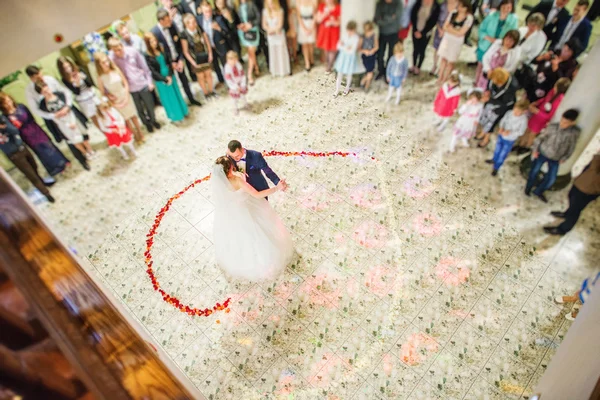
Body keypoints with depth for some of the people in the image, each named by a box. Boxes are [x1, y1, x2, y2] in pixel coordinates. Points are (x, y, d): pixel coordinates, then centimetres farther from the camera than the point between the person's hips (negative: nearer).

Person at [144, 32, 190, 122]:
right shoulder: (147, 56, -17)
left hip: (170, 76, 4)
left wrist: (170, 75, -13)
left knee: (176, 94, 18)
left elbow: (169, 62, -2)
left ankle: (183, 111, 38)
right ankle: (175, 116, 27)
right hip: (161, 80, -4)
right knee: (168, 98, 11)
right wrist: (165, 79, -17)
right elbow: (153, 71, -17)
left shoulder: (162, 49, -4)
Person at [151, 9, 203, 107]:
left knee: (184, 79, 16)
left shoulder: (172, 25, -9)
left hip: (178, 58, 4)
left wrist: (181, 60, -9)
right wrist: (171, 63, -14)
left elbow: (179, 42, -2)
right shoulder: (154, 32, -22)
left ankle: (191, 99, 33)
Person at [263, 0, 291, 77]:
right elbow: (264, 25, -3)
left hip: (280, 35, -2)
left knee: (281, 52, 8)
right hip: (271, 36, 3)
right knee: (273, 52, 10)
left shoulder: (280, 11, -14)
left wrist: (271, 30, -9)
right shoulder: (265, 11, -5)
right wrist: (273, 30, -17)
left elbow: (280, 25, -16)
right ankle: (275, 71, 21)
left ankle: (284, 70, 21)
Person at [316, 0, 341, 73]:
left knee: (332, 50, 7)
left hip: (333, 32, -3)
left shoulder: (338, 8, -15)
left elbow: (340, 22, -11)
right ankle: (327, 63, 45)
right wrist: (325, 13, -26)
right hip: (324, 31, 3)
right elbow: (318, 20, -8)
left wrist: (332, 22, -30)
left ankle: (329, 67, 29)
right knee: (326, 49, 19)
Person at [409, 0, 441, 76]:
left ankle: (418, 68, 24)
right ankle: (414, 66, 32)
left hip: (426, 33, -2)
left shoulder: (436, 7, -15)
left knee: (421, 51, 8)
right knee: (415, 49, 14)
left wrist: (422, 33, -14)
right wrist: (415, 30, -9)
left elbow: (433, 22, -12)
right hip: (416, 31, 2)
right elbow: (413, 15, -4)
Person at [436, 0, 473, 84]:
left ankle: (444, 80, 19)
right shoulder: (453, 13, -5)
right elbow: (445, 27, -2)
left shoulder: (469, 18, -16)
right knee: (443, 59, 11)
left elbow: (460, 33, -17)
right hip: (447, 38, 4)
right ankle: (439, 78, 22)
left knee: (450, 62, 7)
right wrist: (455, 30, -17)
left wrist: (450, 29, -11)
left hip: (457, 42, -4)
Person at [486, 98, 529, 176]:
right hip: (501, 135, 5)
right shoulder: (509, 113, -15)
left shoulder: (523, 120, -28)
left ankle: (496, 168, 30)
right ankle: (494, 159, 55)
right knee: (498, 148, 28)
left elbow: (520, 132, -20)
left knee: (502, 155, 11)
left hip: (509, 140, -5)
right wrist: (501, 128, -17)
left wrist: (509, 132, -32)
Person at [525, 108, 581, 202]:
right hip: (542, 153, -1)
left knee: (551, 179, 7)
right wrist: (535, 150, -6)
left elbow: (571, 147, -1)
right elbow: (540, 137, -4)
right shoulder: (552, 126, -17)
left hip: (555, 159, 2)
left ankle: (538, 191, 32)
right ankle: (528, 188, 35)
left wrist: (564, 158, -1)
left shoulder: (575, 132, -15)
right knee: (534, 171, 8)